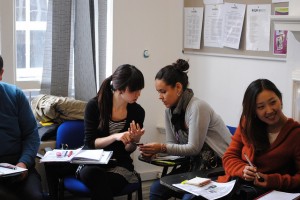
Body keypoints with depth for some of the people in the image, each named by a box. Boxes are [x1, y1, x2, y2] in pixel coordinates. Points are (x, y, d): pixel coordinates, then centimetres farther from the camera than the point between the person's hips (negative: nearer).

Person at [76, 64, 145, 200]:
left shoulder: (137, 112, -4)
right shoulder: (94, 105, -11)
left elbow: (128, 150, 4)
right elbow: (90, 143, -11)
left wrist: (134, 140, -19)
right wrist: (115, 136, -26)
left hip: (119, 165, 0)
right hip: (92, 163, 0)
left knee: (101, 185, -33)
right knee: (91, 173, -37)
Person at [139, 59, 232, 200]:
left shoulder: (197, 107, -20)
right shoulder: (170, 110, 4)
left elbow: (194, 148, -19)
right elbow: (172, 144, 7)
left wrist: (162, 148, -22)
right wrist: (154, 151, -13)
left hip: (219, 165, -7)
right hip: (196, 164, 7)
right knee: (157, 188, -7)